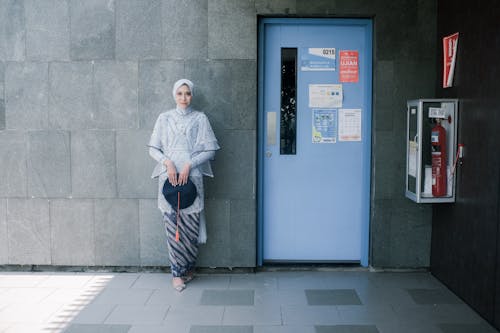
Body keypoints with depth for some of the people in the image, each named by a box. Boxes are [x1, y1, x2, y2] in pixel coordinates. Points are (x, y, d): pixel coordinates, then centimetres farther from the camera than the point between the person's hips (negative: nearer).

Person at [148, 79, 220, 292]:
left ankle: (188, 267, 18)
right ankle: (177, 272, 6)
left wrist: (189, 165, -10)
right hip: (169, 177, 1)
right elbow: (153, 148, 8)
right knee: (172, 225, -2)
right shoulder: (164, 118, 9)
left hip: (192, 177, -1)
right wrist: (167, 162, -9)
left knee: (190, 225, -1)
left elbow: (210, 149, 2)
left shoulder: (200, 118, 6)